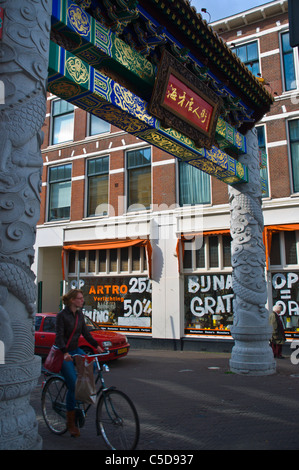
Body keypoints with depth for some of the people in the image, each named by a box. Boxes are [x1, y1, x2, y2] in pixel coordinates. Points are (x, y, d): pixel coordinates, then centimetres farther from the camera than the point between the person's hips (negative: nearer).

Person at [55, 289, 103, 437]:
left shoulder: (80, 314, 5)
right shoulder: (62, 315, -15)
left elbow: (85, 332, 11)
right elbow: (59, 337, -22)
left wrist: (96, 345, 4)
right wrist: (65, 353, -36)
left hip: (75, 350, 7)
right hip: (63, 353, -7)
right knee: (73, 385, -11)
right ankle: (70, 422, 4)